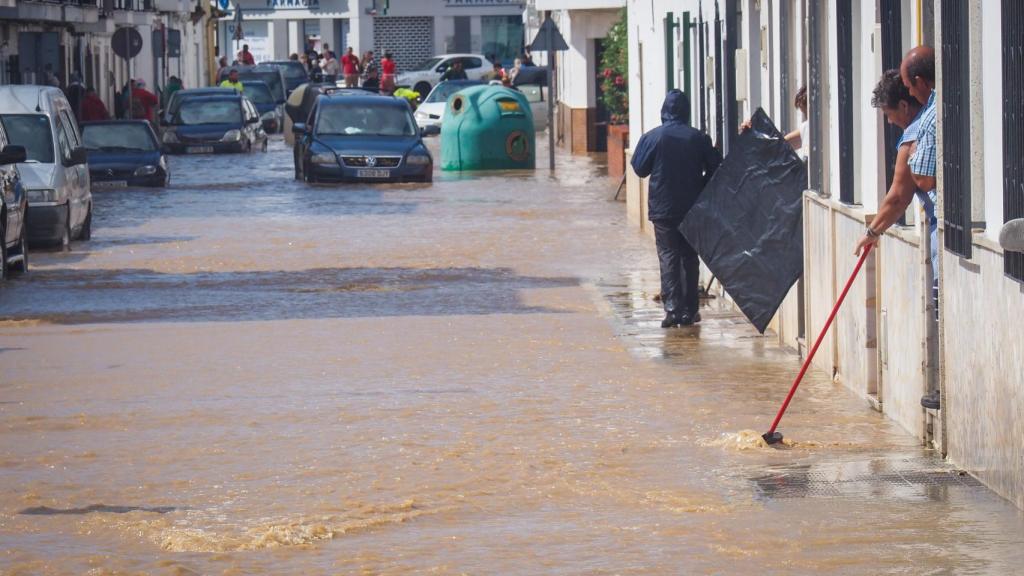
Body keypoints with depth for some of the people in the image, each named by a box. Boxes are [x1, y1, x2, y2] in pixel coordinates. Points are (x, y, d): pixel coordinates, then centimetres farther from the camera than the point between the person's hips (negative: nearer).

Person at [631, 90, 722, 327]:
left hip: (662, 209, -2)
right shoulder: (699, 138, -3)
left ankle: (672, 307, -11)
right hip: (693, 208, 2)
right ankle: (689, 310, 11)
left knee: (668, 257, 1)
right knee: (690, 257, 10)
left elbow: (639, 169, -2)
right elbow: (714, 168, 3)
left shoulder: (652, 138, -8)